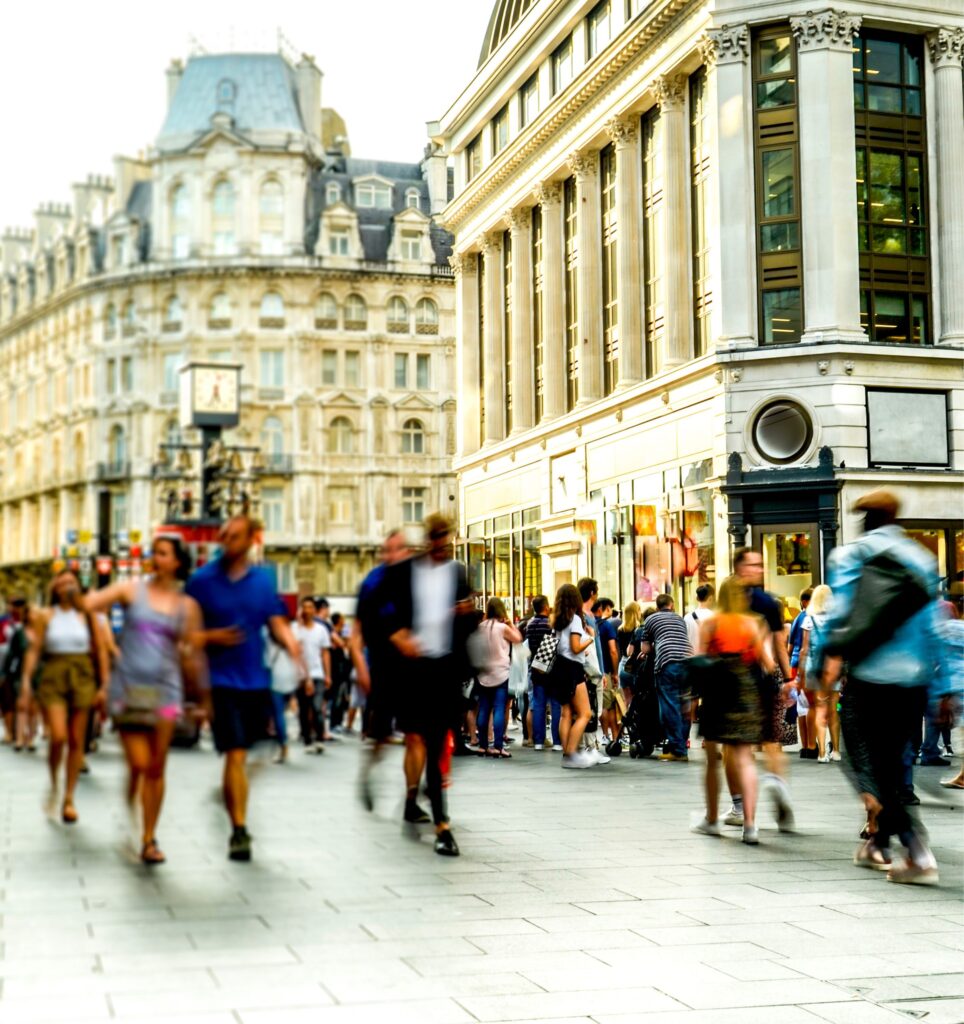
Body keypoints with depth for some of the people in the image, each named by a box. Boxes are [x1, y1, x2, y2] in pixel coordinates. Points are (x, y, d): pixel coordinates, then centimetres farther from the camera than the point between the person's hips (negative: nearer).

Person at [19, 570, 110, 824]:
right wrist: (26, 683, -9)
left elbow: (100, 651, 6)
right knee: (58, 736, -16)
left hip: (82, 677, 1)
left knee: (76, 741, 2)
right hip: (53, 676, -1)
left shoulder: (86, 615, 5)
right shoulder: (45, 616, 4)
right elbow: (33, 650, -1)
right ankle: (53, 785, 11)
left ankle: (69, 799, 11)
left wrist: (104, 685, 1)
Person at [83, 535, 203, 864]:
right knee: (138, 765, -5)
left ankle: (149, 838, 13)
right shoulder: (131, 590, 1)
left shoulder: (187, 605, 5)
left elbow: (192, 656, 8)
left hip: (164, 689, 1)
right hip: (128, 686, -1)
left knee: (156, 768, 3)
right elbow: (89, 604, -8)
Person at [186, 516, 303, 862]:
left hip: (256, 679, 4)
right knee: (236, 755, -10)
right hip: (222, 680, -4)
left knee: (241, 753, 15)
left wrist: (292, 646, -16)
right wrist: (211, 637, -20)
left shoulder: (263, 579, 6)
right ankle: (239, 830, -8)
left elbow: (277, 623, 4)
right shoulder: (202, 580, -3)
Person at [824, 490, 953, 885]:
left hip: (869, 675, -5)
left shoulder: (852, 554, 4)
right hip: (914, 679, 5)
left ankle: (918, 853, -18)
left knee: (866, 761, -3)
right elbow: (934, 627, 13)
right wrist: (943, 687, 15)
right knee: (891, 760, 20)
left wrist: (834, 653, -12)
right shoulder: (923, 559, 15)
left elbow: (841, 605, -11)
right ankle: (878, 843, 29)